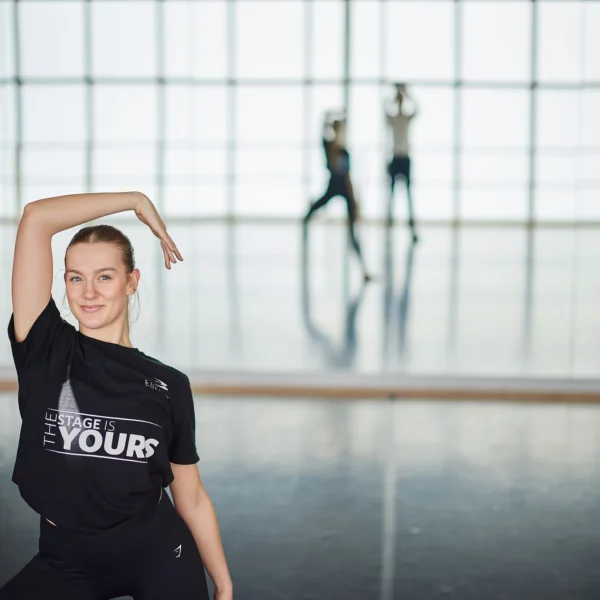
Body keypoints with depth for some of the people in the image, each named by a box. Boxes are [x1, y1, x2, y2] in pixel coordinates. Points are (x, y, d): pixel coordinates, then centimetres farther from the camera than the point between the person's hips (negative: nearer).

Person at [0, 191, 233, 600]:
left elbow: (191, 497, 5)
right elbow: (36, 218, -16)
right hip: (65, 562, 0)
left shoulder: (169, 386, -2)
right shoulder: (44, 353, -7)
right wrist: (135, 201, -5)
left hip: (157, 556, 1)